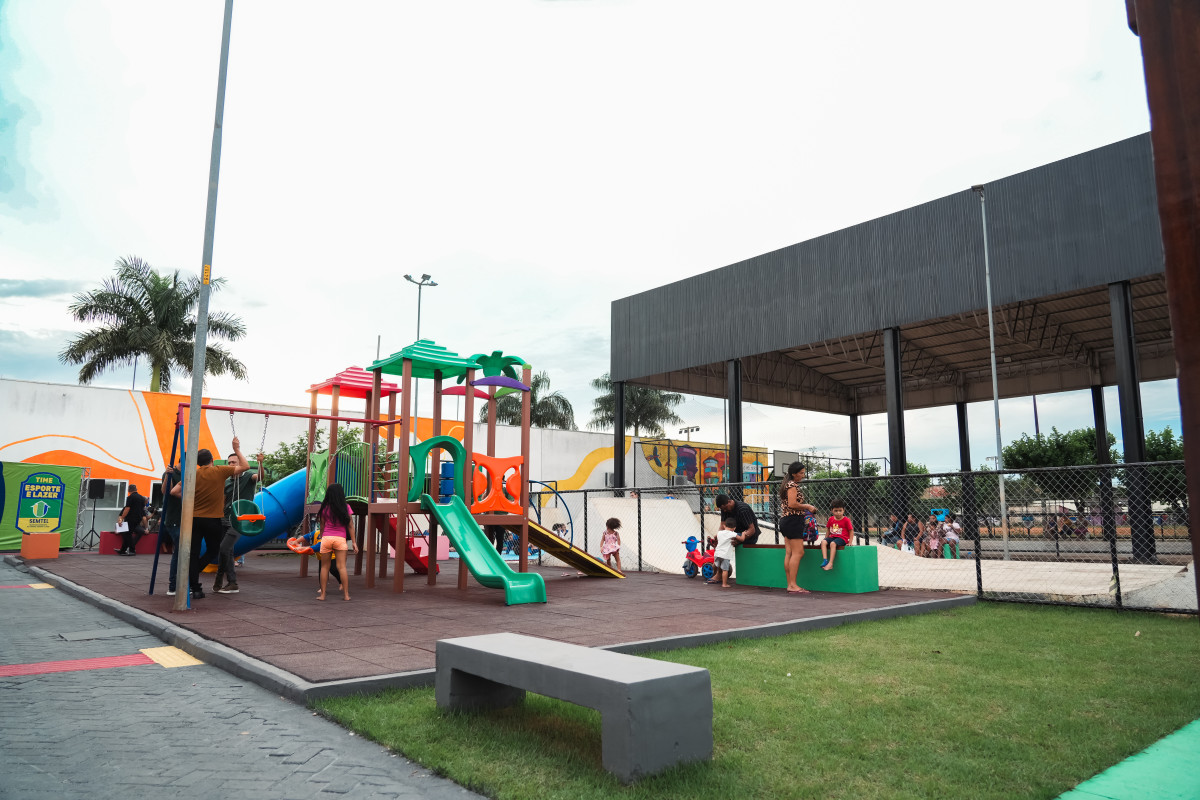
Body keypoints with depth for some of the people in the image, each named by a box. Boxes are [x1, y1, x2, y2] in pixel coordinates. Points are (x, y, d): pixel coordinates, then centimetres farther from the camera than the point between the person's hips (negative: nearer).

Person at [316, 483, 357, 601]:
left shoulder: (324, 508, 3)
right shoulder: (346, 507, 0)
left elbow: (322, 526, 6)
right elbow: (350, 526, 2)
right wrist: (354, 542, 5)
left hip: (326, 537, 1)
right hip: (341, 538, -1)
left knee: (324, 567, 9)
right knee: (342, 567, 0)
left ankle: (322, 594, 11)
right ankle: (346, 595, -1)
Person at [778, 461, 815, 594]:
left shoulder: (786, 484, 20)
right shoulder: (792, 485, -11)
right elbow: (792, 504, -22)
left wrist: (806, 507, 17)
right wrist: (807, 506, -9)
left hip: (785, 520, 10)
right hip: (793, 520, -10)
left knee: (789, 553, 7)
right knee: (798, 552, -10)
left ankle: (790, 585, 8)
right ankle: (793, 585, -12)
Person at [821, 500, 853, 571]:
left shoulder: (846, 520, -3)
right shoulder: (831, 519, 10)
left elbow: (851, 531, -1)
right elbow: (828, 529, 23)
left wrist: (850, 542, -8)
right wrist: (826, 538, 15)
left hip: (842, 538, -5)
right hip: (832, 537, 5)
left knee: (833, 543, -36)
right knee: (823, 542, -26)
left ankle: (830, 563, -38)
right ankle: (825, 560, -34)